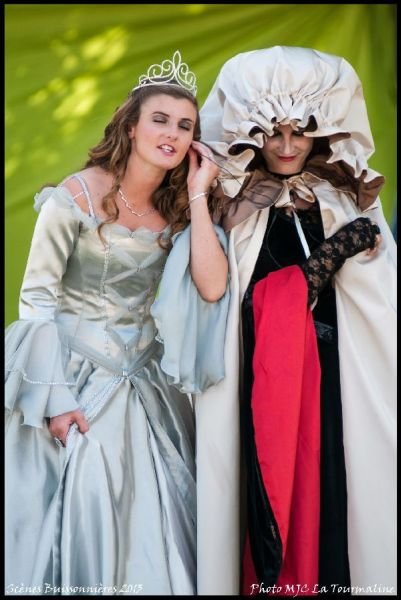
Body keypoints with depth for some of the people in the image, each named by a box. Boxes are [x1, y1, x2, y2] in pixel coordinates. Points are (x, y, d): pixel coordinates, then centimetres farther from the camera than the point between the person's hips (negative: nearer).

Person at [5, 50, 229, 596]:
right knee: (79, 510, -3)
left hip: (147, 385, 5)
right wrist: (55, 399, -15)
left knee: (150, 525, 6)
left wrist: (198, 195, -11)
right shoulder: (79, 195, -12)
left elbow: (212, 288, -11)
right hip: (75, 377, -4)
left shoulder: (176, 208, 3)